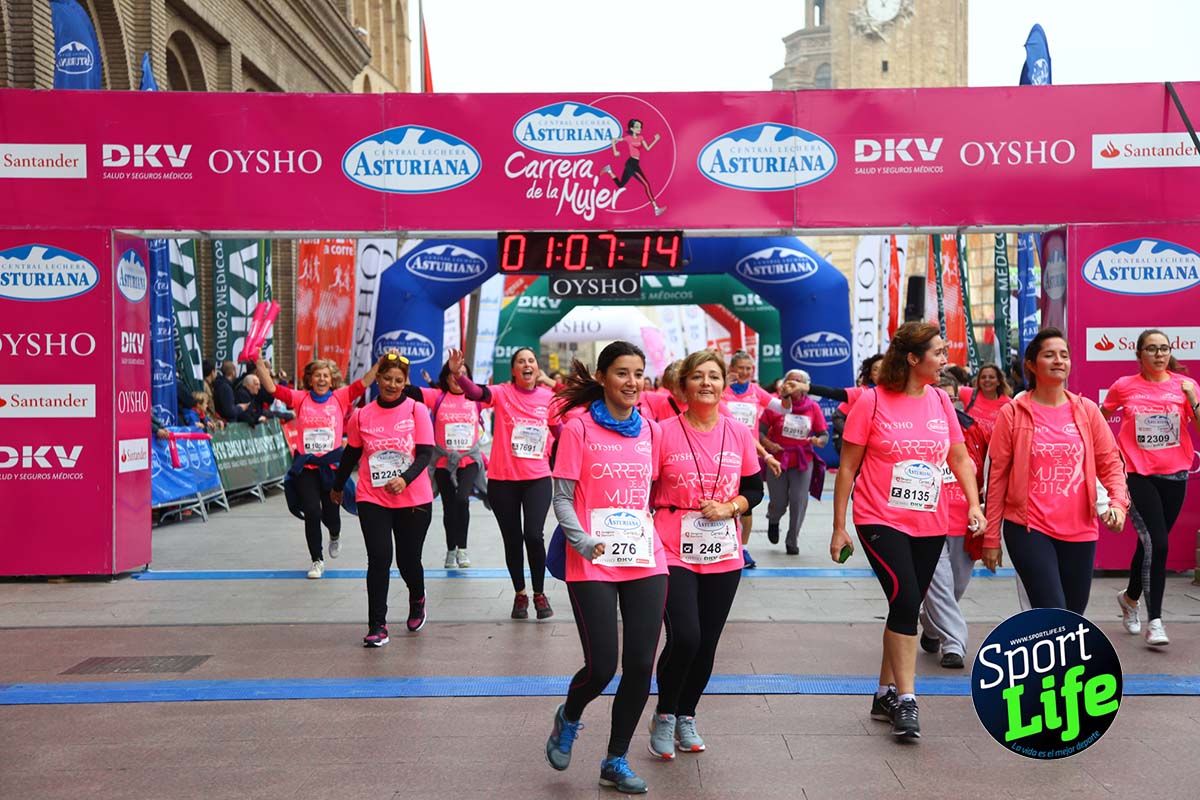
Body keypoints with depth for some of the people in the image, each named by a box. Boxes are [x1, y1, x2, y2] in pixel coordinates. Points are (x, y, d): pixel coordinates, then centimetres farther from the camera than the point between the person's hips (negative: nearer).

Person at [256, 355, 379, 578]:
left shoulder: (341, 397, 2)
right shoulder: (300, 398, 3)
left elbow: (364, 383, -7)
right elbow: (271, 388, -3)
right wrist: (259, 362, -13)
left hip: (332, 465, 0)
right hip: (305, 466, 0)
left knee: (330, 512, 8)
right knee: (312, 513, -3)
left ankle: (335, 536, 46)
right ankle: (317, 560, 15)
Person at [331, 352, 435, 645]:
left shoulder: (417, 410, -4)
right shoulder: (362, 415, 2)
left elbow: (426, 453, -10)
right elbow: (351, 454, 15)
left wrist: (405, 478, -26)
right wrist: (338, 487, 25)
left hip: (413, 500, -1)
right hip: (372, 500, 1)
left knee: (408, 560, 9)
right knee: (379, 559, -7)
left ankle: (417, 602, 41)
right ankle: (377, 626, 3)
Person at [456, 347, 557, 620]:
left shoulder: (548, 397, 2)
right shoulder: (502, 393, -6)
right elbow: (475, 393, -26)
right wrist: (459, 375, -43)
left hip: (537, 478, 1)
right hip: (502, 480, 0)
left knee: (533, 535, -12)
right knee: (512, 540, 9)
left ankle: (539, 593, 11)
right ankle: (520, 594, 30)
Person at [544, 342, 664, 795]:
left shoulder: (650, 431, 10)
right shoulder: (578, 429, -4)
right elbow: (562, 498, -5)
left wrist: (657, 533, 10)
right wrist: (583, 541, -18)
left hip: (646, 561, 4)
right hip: (593, 565, -4)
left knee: (641, 665, 2)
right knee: (601, 667, -6)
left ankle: (616, 761, 23)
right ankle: (568, 720, 30)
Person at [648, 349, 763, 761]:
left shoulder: (740, 434, 3)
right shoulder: (664, 432, -6)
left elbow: (754, 489, 10)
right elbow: (644, 491, -2)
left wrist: (730, 507, -9)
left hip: (723, 555, 4)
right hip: (674, 553, -4)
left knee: (707, 644, 11)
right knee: (684, 638, -14)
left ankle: (686, 716, 34)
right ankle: (664, 716, 12)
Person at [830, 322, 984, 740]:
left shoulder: (940, 400, 6)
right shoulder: (872, 402, -8)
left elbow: (960, 458, 14)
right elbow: (847, 467, -5)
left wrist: (974, 502, -2)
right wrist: (839, 527, -5)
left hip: (929, 524, 5)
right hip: (881, 521, -5)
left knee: (906, 607, 11)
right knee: (906, 598, -17)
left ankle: (886, 694, 25)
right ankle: (905, 699, -4)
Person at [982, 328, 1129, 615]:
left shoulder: (1087, 410, 5)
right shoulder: (1012, 413, -4)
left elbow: (1110, 461, 11)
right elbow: (997, 476, -1)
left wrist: (1118, 501, -9)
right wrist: (991, 536, -1)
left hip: (1080, 530, 4)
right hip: (1028, 529, -4)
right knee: (1053, 616, -14)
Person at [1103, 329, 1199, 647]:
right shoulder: (1124, 387, -1)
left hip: (1174, 475, 3)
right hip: (1138, 475, -2)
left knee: (1151, 542, 13)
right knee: (1156, 543, -14)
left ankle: (1130, 596, 39)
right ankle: (1154, 621, -6)